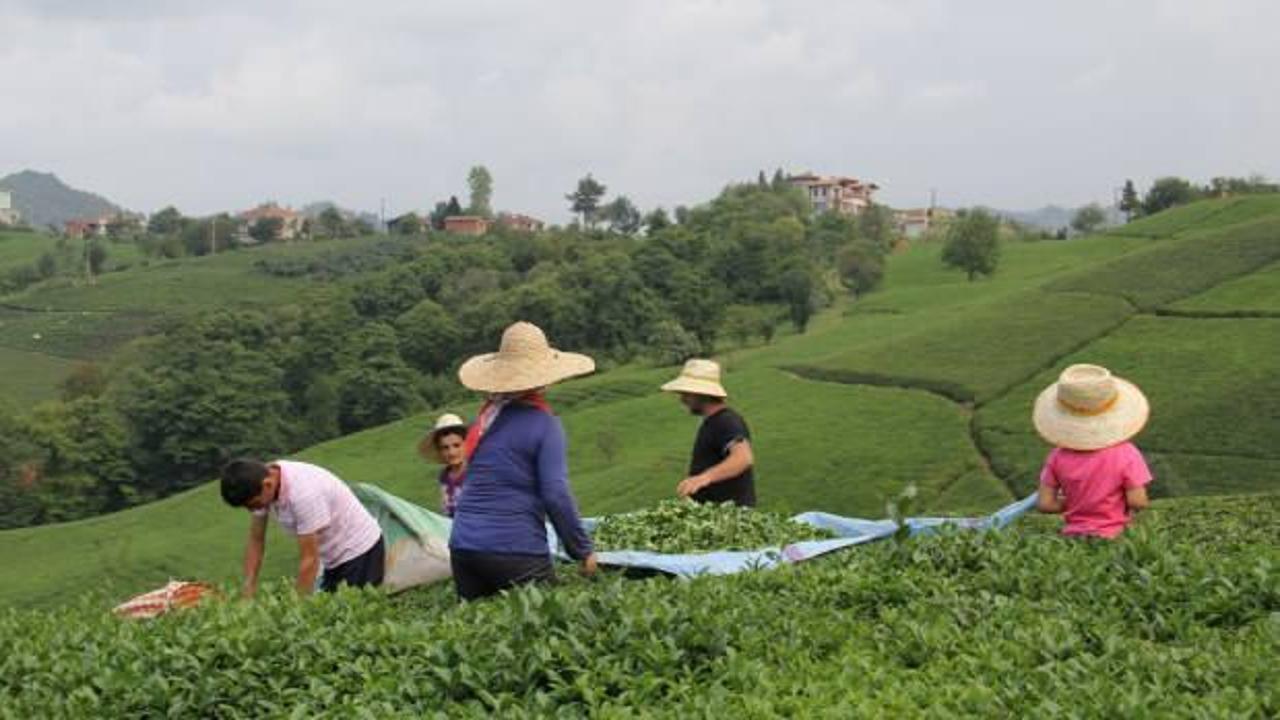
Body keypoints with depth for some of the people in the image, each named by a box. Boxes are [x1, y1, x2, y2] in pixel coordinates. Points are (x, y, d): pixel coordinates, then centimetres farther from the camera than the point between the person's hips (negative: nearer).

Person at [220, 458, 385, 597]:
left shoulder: (302, 492, -33)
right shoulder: (261, 483, -9)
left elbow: (309, 559, -28)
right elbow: (256, 542, 1)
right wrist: (248, 596, -4)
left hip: (359, 549, -8)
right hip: (334, 558, 8)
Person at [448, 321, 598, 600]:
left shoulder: (485, 417, 10)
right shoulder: (544, 424, -7)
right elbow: (556, 495, -12)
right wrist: (583, 551, -3)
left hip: (464, 546, 6)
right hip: (515, 551, -6)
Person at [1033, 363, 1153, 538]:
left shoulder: (1058, 457, 0)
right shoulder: (1125, 454, -9)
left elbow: (1044, 504, 1)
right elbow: (1138, 502, -11)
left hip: (1073, 535, 3)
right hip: (1114, 536, -3)